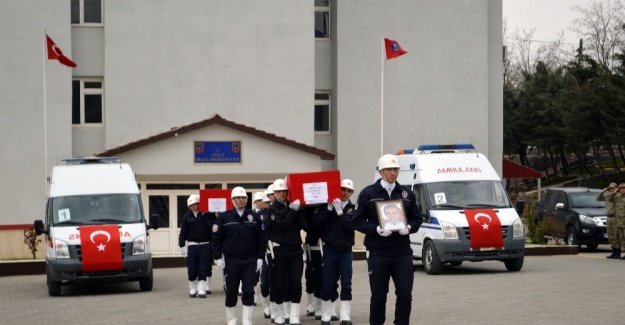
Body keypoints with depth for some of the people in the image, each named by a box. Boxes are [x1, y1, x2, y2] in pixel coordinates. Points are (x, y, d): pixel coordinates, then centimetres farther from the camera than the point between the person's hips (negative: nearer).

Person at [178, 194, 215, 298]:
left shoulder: (207, 215, 0)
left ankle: (202, 289, 0)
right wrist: (182, 245, 1)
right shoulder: (187, 216, 6)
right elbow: (183, 232, 7)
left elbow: (212, 226, -11)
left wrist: (205, 216, -18)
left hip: (205, 245, -2)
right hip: (192, 245, 2)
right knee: (192, 269, 3)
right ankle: (193, 289, 16)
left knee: (204, 268, -3)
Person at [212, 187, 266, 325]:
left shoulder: (254, 217, 3)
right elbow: (216, 238, 1)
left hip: (250, 261, 1)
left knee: (249, 292, -1)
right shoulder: (224, 217, 0)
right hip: (231, 260, -1)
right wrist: (218, 257, -4)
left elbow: (261, 239, 5)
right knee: (231, 292, 5)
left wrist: (260, 257, 0)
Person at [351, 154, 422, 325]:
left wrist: (409, 227, -7)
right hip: (378, 253, -2)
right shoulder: (368, 194, 0)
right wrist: (376, 229, -16)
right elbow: (357, 221, -2)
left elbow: (416, 218, 15)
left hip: (403, 252, 2)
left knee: (405, 294, -1)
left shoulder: (407, 194, 11)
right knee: (378, 295, 5)